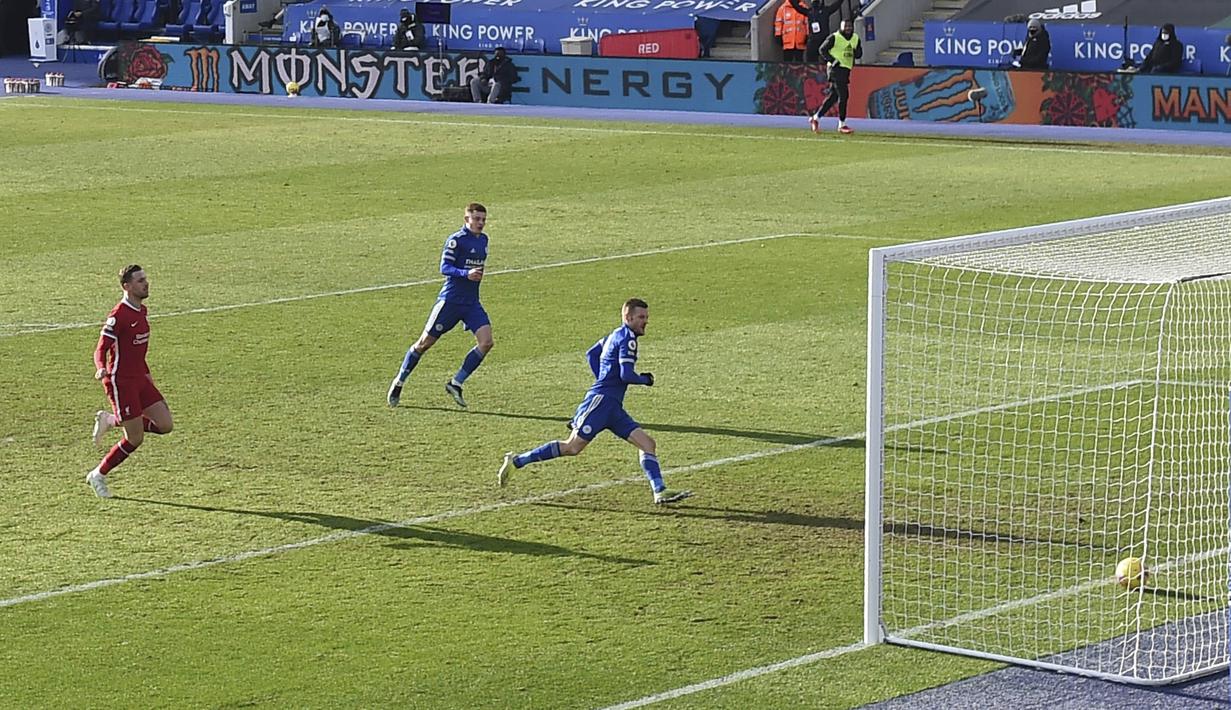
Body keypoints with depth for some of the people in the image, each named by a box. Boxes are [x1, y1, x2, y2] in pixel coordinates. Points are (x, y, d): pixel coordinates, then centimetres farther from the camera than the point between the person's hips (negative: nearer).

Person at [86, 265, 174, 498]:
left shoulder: (143, 311, 10)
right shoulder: (118, 315, -17)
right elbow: (101, 349, -19)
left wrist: (146, 373, 25)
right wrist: (101, 369, -38)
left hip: (139, 378, 8)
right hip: (120, 381, -8)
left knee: (164, 425, -3)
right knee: (135, 439, -5)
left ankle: (111, 421, 16)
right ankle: (98, 476, 15)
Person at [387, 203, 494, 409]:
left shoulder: (483, 240, 12)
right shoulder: (456, 240, -12)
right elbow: (444, 267, -18)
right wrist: (466, 274, -31)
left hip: (472, 303, 6)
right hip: (450, 300, -6)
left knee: (486, 341, -13)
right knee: (425, 342, 2)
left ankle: (455, 384, -2)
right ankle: (399, 382, 19)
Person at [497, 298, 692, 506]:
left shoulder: (616, 335, 18)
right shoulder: (627, 338, -10)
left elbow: (591, 354, 31)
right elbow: (627, 374, -19)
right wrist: (645, 380, 0)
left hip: (613, 407, 10)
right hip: (600, 401, -10)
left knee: (647, 444, 0)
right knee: (572, 447, -10)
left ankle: (660, 492, -7)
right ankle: (516, 461, -1)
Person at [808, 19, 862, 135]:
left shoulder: (856, 38, 11)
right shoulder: (835, 37, -8)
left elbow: (859, 54, 15)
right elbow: (823, 49, -6)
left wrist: (856, 52, -8)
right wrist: (832, 60, -15)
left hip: (846, 69, 8)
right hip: (836, 69, -8)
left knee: (833, 97, 10)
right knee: (843, 95, -12)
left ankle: (816, 118, 20)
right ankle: (842, 125, -5)